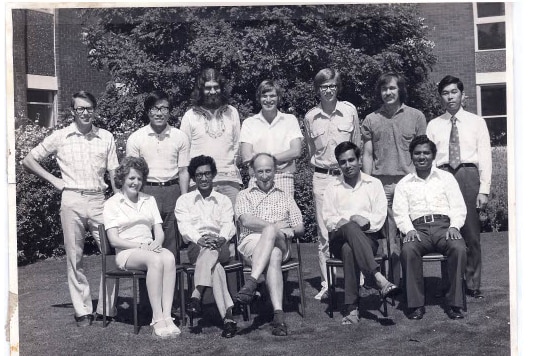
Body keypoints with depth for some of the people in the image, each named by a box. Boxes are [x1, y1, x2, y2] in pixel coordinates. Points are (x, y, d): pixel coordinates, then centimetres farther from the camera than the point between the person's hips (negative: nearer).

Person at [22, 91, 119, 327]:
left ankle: (107, 307, 10)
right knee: (74, 257, 4)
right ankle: (82, 310, 14)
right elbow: (28, 160, 10)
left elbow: (114, 173, 10)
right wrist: (54, 180, 2)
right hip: (72, 200, -1)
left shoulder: (106, 137, 8)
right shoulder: (60, 137, 4)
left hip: (99, 200, 1)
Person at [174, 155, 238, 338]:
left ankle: (197, 294, -46)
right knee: (214, 265, -36)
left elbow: (228, 225, 2)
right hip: (195, 248, 0)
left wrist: (221, 238, -23)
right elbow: (184, 226, -2)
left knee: (213, 248, -38)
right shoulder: (184, 200, 16)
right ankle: (227, 316, -44)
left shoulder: (224, 200, 20)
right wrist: (200, 238, -24)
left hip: (221, 249, 1)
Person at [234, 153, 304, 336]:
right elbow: (246, 220, -1)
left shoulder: (285, 197, 26)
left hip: (281, 244, 1)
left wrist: (290, 230, -8)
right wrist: (275, 225, -13)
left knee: (270, 233, -37)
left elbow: (300, 227, 16)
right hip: (251, 242, -1)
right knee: (273, 258, -36)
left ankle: (252, 281, -47)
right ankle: (278, 313, -46)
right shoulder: (244, 195, 20)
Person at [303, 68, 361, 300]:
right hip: (321, 178, 1)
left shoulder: (350, 110, 1)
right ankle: (327, 285, 9)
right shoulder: (310, 118, 4)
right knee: (324, 235, 3)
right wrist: (319, 168, 13)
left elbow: (357, 144, 9)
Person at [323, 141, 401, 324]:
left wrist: (365, 221, -14)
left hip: (367, 237, 0)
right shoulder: (332, 189, 21)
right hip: (339, 239, 0)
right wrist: (350, 221, -11)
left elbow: (380, 216, 6)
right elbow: (328, 220, 8)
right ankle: (379, 278, -53)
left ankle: (351, 307, -43)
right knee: (350, 228, -39)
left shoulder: (374, 184, 17)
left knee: (349, 249, -38)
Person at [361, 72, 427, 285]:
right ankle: (395, 282, 7)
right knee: (389, 237, 1)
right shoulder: (371, 120, 13)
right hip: (381, 184, 1)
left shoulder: (416, 116, 10)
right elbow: (367, 155, 11)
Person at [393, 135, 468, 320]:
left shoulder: (446, 178, 19)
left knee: (459, 248, -32)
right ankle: (416, 304, -23)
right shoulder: (404, 184, 18)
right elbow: (400, 212, 8)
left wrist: (454, 226, -8)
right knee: (408, 250, -33)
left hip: (444, 225, 0)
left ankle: (454, 303, -22)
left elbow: (458, 207, 11)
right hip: (418, 228, 0)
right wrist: (409, 230, -12)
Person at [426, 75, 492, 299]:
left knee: (471, 233, -1)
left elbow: (485, 156, 6)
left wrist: (484, 189, -4)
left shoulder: (476, 122, 11)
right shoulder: (433, 125, 14)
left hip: (468, 175, -1)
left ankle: (473, 285, 8)